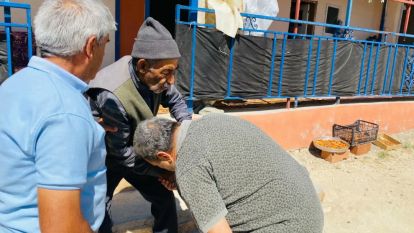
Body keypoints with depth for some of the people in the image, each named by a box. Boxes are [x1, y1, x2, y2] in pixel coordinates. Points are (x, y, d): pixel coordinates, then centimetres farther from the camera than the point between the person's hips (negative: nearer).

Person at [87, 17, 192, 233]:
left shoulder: (153, 76, -21)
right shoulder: (112, 96, -39)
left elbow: (175, 100, 0)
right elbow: (120, 152, -28)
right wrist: (163, 169, -23)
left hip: (135, 149, 6)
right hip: (105, 157, -6)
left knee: (164, 196, 12)